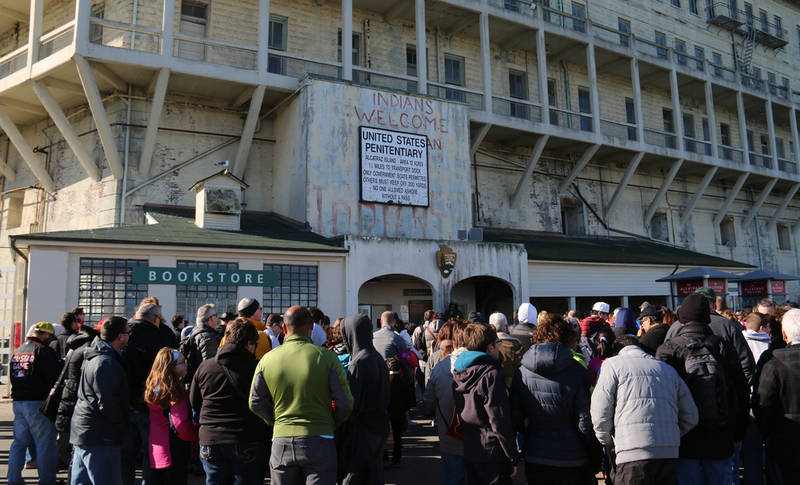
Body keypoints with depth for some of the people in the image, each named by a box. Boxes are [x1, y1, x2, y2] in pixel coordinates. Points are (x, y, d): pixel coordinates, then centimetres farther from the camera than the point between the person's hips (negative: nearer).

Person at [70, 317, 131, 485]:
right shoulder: (106, 362, -19)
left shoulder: (93, 357, 14)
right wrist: (124, 429, -9)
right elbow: (107, 404, -21)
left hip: (82, 432, 11)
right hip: (99, 439, -10)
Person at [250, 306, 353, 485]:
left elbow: (256, 404, 6)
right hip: (319, 442, -3)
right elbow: (345, 404, -8)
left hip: (281, 442, 3)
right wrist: (332, 425, 10)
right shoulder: (326, 357, -8)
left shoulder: (267, 360, 1)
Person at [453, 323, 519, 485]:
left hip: (468, 453, 7)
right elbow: (500, 421, -18)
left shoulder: (457, 374, 7)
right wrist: (513, 458, -10)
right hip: (491, 455, -7)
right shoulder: (490, 374, -17)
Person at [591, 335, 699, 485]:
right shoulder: (668, 368, 20)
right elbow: (691, 417, 19)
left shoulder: (613, 364, 5)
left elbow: (600, 414, -3)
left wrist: (607, 442, 14)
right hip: (670, 454, 6)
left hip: (635, 455, -5)